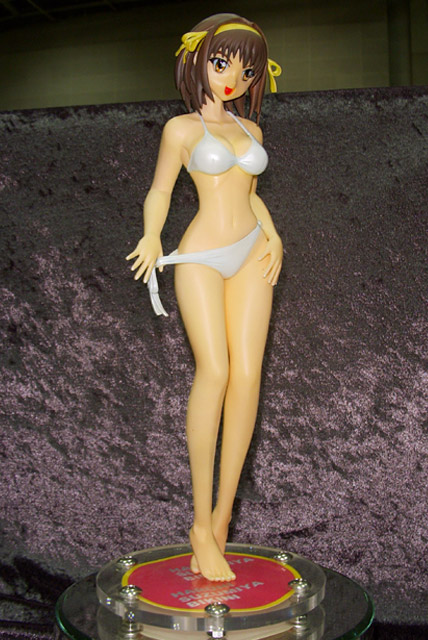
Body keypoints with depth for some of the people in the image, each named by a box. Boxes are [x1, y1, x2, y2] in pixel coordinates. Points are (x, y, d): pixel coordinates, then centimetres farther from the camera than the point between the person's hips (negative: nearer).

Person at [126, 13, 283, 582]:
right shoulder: (182, 128, 5)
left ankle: (221, 521, 1)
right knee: (214, 370, -22)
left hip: (251, 255, 5)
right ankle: (202, 524, -11)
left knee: (248, 373, -9)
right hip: (201, 257, -4)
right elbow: (159, 193, 4)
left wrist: (273, 237, 9)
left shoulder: (250, 130, 18)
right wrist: (152, 239, -15)